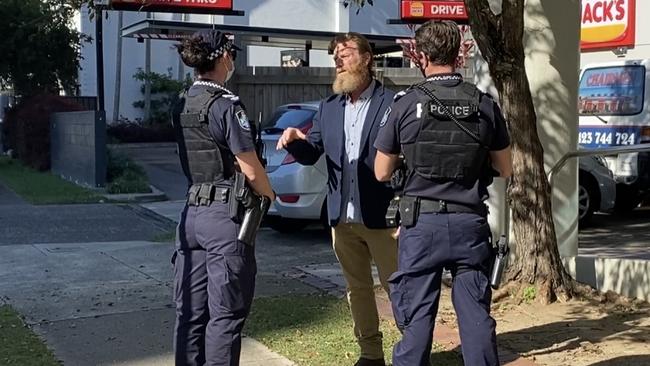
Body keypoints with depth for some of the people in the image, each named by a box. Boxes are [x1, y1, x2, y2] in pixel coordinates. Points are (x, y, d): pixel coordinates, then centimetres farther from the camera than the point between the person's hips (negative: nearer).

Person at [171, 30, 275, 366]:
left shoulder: (182, 106, 10)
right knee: (225, 313, 0)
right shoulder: (225, 105, -14)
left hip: (192, 212, 7)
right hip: (225, 215, -7)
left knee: (190, 310, 12)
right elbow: (251, 171, -14)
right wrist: (269, 195, 5)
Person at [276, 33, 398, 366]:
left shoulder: (392, 103, -8)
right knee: (357, 289, 15)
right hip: (342, 218, 6)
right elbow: (311, 154, 11)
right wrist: (294, 140, -10)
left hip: (381, 215, -6)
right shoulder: (328, 107, 11)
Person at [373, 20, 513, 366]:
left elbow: (382, 173, 2)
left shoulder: (405, 104, -6)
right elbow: (505, 169, 11)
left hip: (422, 223, -2)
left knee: (417, 315, 5)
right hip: (470, 222, 2)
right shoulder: (485, 104, 1)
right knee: (476, 314, 8)